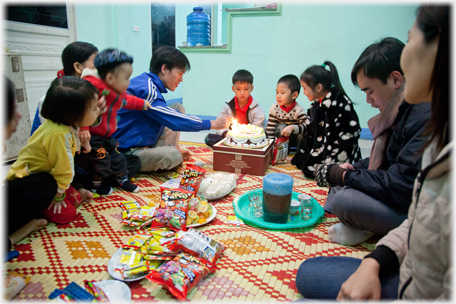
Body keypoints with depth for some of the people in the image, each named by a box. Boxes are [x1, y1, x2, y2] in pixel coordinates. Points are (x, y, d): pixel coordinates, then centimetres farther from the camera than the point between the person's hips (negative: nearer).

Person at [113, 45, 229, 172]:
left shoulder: (151, 85, 9)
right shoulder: (145, 89, -23)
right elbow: (173, 121, -26)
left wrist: (174, 147, 13)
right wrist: (212, 124, -17)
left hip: (145, 144, 10)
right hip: (127, 152, -10)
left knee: (178, 107, 9)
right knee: (173, 156, -36)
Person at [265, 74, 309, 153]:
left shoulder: (298, 110, -24)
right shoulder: (274, 108, -15)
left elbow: (307, 127, -36)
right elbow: (270, 128, -12)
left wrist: (292, 128, -51)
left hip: (296, 138, -1)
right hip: (282, 137, 1)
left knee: (302, 135, -31)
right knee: (281, 126, -27)